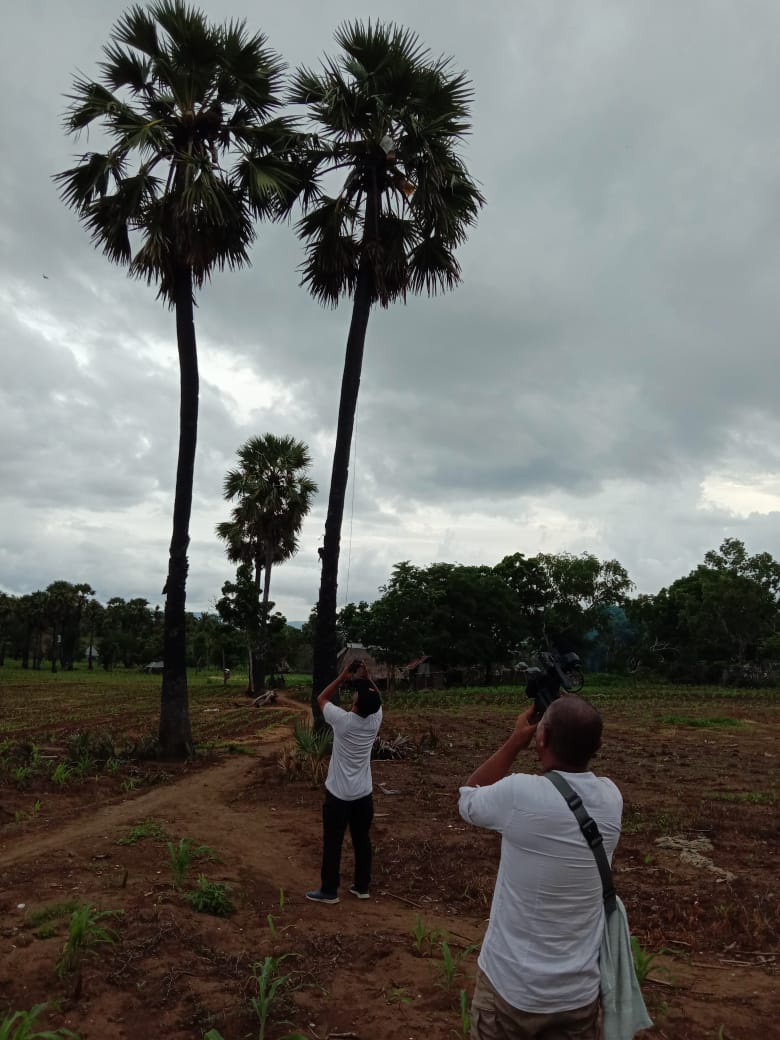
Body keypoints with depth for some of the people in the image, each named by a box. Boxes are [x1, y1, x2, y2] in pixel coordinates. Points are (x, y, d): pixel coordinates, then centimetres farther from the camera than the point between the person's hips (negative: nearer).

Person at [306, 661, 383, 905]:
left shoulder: (342, 720, -20)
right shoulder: (375, 720, -10)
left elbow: (321, 698, -3)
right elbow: (376, 698, 12)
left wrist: (343, 677, -3)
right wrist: (366, 677, 1)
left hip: (339, 794, -4)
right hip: (364, 794, 4)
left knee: (332, 843, 7)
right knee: (362, 840, 15)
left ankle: (329, 891, 16)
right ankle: (362, 887, 25)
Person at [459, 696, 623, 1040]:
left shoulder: (519, 794, -24)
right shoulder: (610, 798, -11)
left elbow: (467, 799, -2)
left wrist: (515, 742, -1)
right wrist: (575, 728, 4)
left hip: (511, 987, -3)